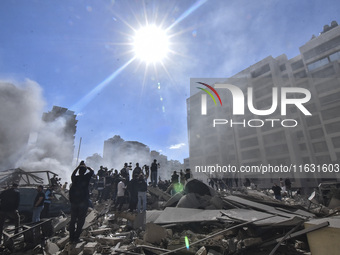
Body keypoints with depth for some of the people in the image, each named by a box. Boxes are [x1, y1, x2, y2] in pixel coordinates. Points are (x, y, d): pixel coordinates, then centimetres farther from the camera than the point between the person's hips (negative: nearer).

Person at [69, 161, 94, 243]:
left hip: (74, 202, 4)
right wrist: (86, 167, 16)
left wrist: (78, 166, 30)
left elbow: (73, 174, 26)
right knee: (80, 220, 6)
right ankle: (76, 238, 9)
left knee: (73, 220, 15)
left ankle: (71, 238, 21)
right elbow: (92, 171, 6)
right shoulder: (86, 177, -10)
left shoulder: (75, 178, 1)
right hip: (83, 202, -4)